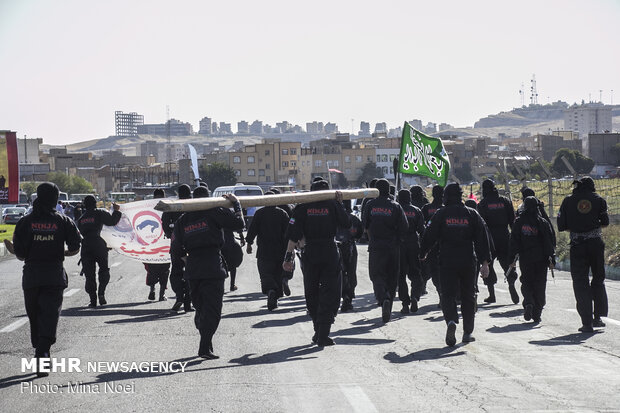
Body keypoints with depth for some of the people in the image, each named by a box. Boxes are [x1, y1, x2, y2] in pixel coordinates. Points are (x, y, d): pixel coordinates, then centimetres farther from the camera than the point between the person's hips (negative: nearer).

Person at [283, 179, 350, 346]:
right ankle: (323, 335, -5)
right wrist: (340, 204, 11)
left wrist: (289, 256, -3)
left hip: (310, 253, 1)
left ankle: (319, 331, 22)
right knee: (330, 294, 4)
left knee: (311, 294, 16)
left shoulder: (303, 207, 1)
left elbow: (294, 234, -5)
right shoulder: (333, 205, -1)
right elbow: (346, 224, 7)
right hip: (330, 253, -1)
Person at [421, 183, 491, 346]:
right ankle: (467, 332, 16)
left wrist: (422, 254, 15)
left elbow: (429, 236, -1)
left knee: (448, 294, 0)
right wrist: (485, 262, -1)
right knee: (468, 296, 13)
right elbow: (482, 239, -1)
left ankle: (451, 321, -28)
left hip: (447, 262, -2)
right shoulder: (472, 214, 3)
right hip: (468, 262, 2)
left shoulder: (441, 214, -3)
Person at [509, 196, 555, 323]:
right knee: (539, 285, 6)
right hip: (541, 259, 0)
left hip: (525, 259, 0)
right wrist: (551, 259, 2)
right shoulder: (543, 222, 0)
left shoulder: (518, 222, 0)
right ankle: (537, 315, 4)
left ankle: (528, 303, -19)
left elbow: (514, 241, 0)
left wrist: (512, 258, 4)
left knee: (526, 283, 9)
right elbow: (549, 242, -1)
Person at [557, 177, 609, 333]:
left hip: (577, 245, -1)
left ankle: (587, 322, -3)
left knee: (581, 282, 3)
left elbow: (561, 226, 0)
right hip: (596, 243, 1)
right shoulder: (598, 199, 4)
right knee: (598, 279, 17)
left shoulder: (568, 201, 4)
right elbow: (605, 222, 2)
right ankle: (598, 317, 16)